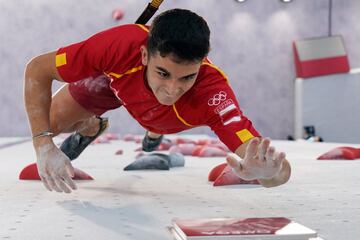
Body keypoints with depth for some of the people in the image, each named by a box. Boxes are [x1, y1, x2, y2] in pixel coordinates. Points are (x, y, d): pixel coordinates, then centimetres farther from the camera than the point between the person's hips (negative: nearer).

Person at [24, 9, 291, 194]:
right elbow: (37, 69, -33)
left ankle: (155, 132, 59)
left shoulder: (212, 91, -49)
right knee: (51, 122, -1)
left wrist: (268, 171, -81)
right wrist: (44, 146, -45)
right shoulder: (120, 46, -47)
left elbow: (283, 170, -56)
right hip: (116, 79, 0)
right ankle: (91, 128, 31)